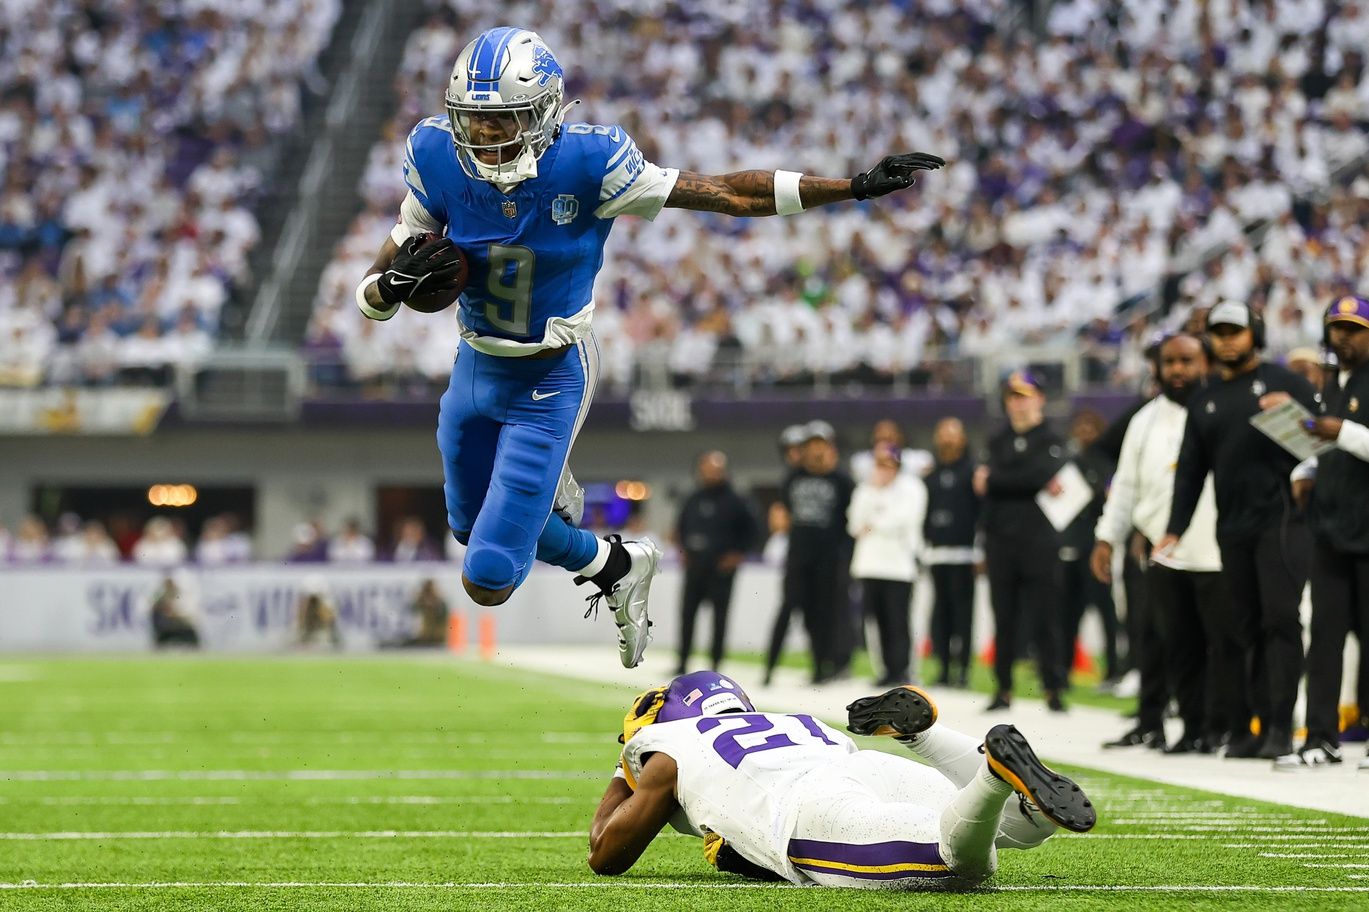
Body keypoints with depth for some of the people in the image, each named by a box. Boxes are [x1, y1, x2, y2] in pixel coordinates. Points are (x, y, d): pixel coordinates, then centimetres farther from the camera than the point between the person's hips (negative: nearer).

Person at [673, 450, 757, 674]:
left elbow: (750, 530, -2)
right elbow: (681, 527, 22)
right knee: (687, 613, 4)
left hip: (721, 568, -5)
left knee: (719, 616, -1)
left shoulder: (734, 501, -4)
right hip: (694, 566, 5)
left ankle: (715, 663, 3)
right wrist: (683, 549, 10)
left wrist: (737, 554, -7)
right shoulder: (693, 500, 10)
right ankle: (682, 662, 9)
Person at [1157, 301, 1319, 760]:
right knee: (1250, 628, 6)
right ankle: (1261, 722, 9)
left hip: (1282, 519, -5)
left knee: (1280, 619, -11)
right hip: (1233, 528, 6)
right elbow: (1190, 469, 19)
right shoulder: (1205, 400, 19)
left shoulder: (1282, 381, 4)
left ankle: (1282, 725, -12)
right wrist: (1175, 529, 13)